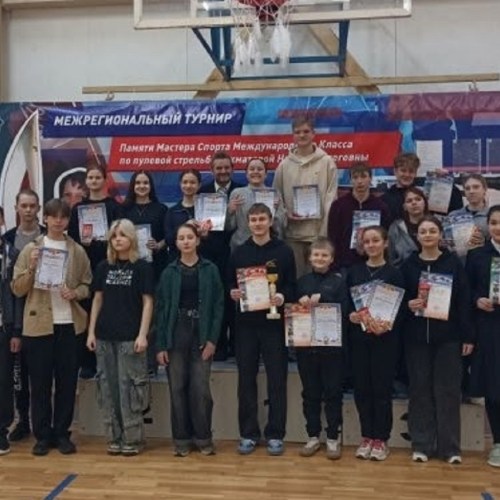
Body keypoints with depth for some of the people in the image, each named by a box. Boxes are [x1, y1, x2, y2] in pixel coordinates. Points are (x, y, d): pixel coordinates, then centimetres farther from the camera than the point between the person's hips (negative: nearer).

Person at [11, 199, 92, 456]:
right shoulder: (30, 249, 3)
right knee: (40, 383, 4)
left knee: (67, 382, 6)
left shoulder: (78, 251, 7)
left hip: (70, 324, 1)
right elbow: (17, 289, 1)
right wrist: (31, 268, -14)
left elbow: (88, 285, 10)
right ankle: (43, 435, 16)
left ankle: (62, 433, 18)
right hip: (38, 325, -1)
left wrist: (75, 293, -10)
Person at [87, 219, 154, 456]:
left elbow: (148, 302, -5)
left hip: (130, 337, -4)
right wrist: (91, 331, 6)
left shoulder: (142, 267, -2)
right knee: (108, 386, 7)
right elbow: (97, 300, 12)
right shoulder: (103, 267, 10)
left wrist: (142, 334, -12)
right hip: (105, 336, 4)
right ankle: (114, 437, 17)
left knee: (129, 386, -3)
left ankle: (132, 438, 7)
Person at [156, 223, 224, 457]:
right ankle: (181, 439, 18)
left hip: (201, 336, -1)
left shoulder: (210, 270, 1)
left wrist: (212, 339, -9)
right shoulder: (169, 272, 3)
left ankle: (203, 438, 15)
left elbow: (218, 306, -1)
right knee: (177, 389, 6)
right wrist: (160, 344, -3)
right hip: (175, 336, 1)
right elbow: (161, 308, 2)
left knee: (200, 389, 0)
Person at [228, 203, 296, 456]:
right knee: (246, 379, 6)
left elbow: (292, 286, 1)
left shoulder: (284, 251, 3)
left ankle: (275, 435, 13)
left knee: (276, 379, 2)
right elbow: (229, 284, 12)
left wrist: (283, 296, -19)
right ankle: (248, 433, 17)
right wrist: (232, 293, -9)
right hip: (246, 323, 2)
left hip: (274, 322, -2)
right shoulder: (238, 252, 10)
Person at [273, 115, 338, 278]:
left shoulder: (327, 162, 0)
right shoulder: (284, 165, 6)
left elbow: (331, 198, -3)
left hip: (318, 232, -2)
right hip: (292, 234, 2)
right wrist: (286, 213, -8)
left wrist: (325, 234, -10)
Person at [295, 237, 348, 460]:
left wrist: (321, 299, -18)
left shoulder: (339, 281, 0)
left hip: (332, 346, -2)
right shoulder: (302, 281, 8)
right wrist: (300, 302, -14)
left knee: (333, 393, 5)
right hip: (305, 345, 3)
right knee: (310, 393, 11)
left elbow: (344, 310, -10)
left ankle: (333, 438, 17)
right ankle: (313, 436, 22)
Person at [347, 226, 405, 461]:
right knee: (362, 388, 6)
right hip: (359, 338, 3)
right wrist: (350, 316, -15)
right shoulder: (354, 272, 7)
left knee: (382, 389, 2)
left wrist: (387, 326, -20)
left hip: (385, 340, -2)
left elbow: (400, 309, -3)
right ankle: (366, 437, 19)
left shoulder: (394, 274, 0)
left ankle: (381, 439, 14)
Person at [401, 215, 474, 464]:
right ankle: (421, 444, 15)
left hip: (447, 336, -1)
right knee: (420, 388, 6)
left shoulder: (453, 263, 1)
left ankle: (450, 446, 13)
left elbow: (464, 300, -1)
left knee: (448, 389, 3)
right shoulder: (408, 265, 5)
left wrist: (467, 336, -4)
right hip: (417, 336, 1)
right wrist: (408, 304, -14)